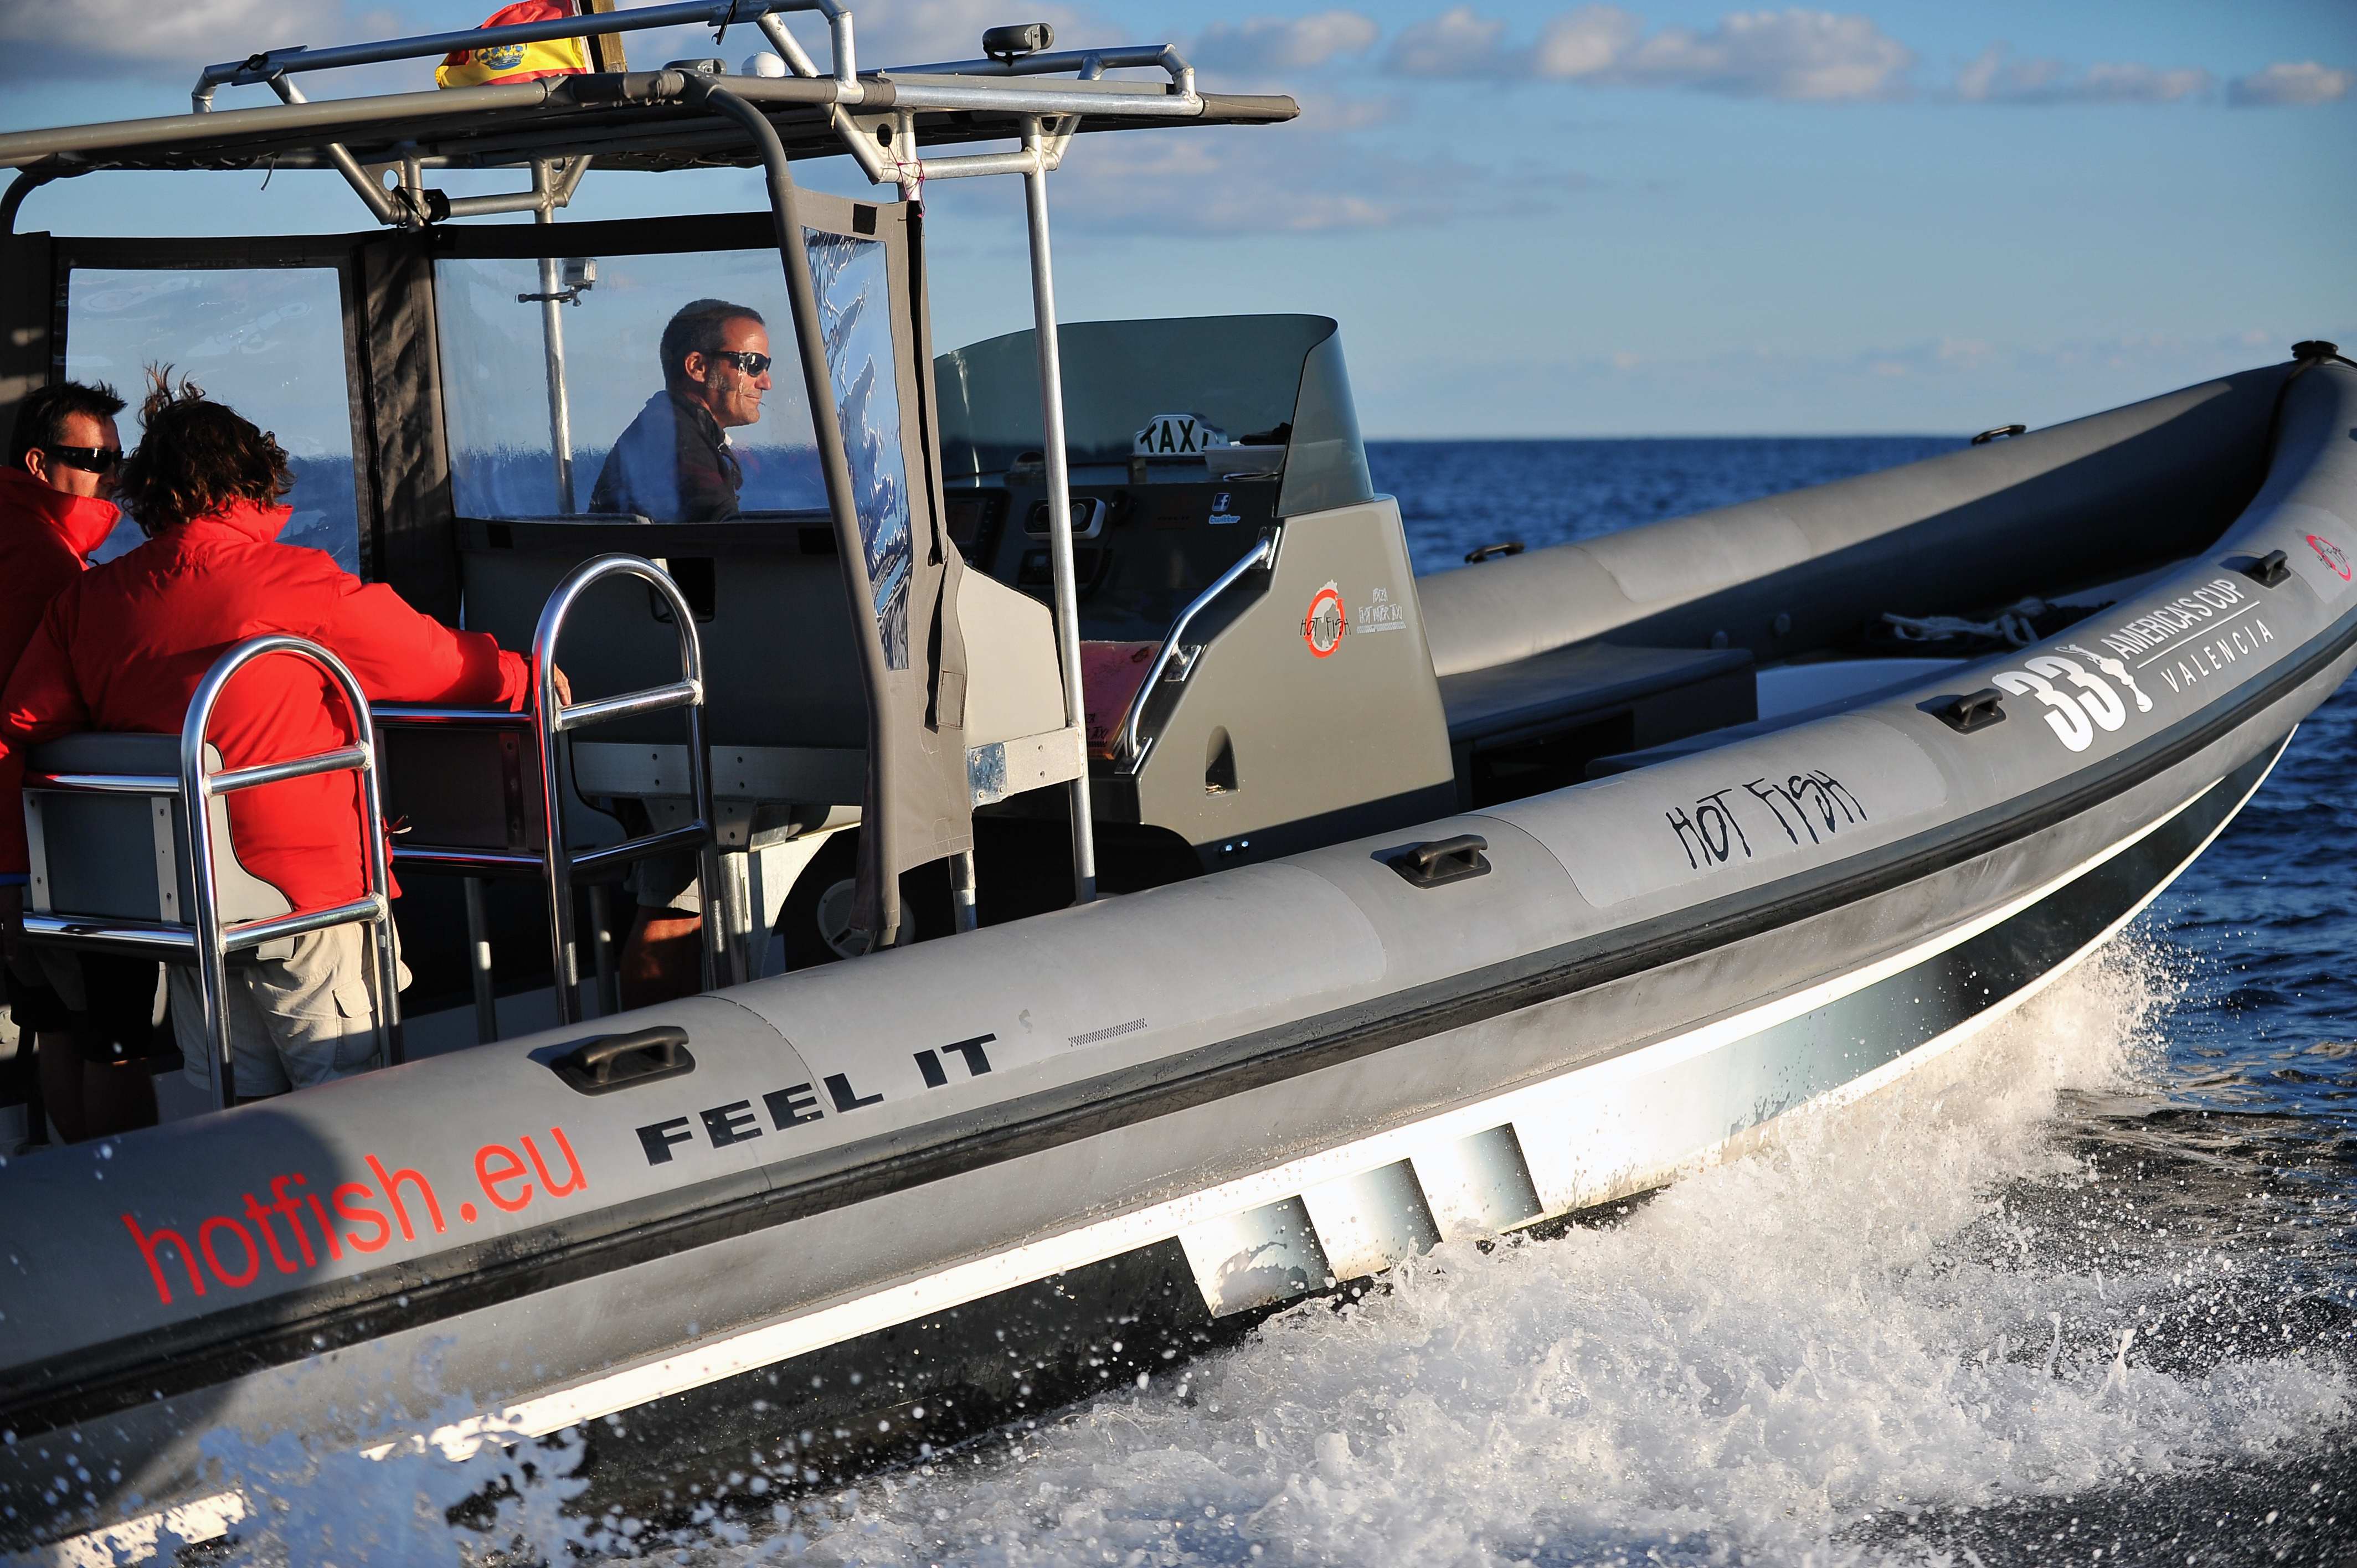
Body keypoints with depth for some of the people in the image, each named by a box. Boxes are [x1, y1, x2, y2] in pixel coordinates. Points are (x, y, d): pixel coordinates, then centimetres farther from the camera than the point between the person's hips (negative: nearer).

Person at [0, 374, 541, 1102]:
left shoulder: (86, 601, 3)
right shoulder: (296, 583, -10)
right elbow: (438, 660, 0)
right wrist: (524, 679, 18)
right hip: (305, 891, -5)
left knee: (235, 1108, 12)